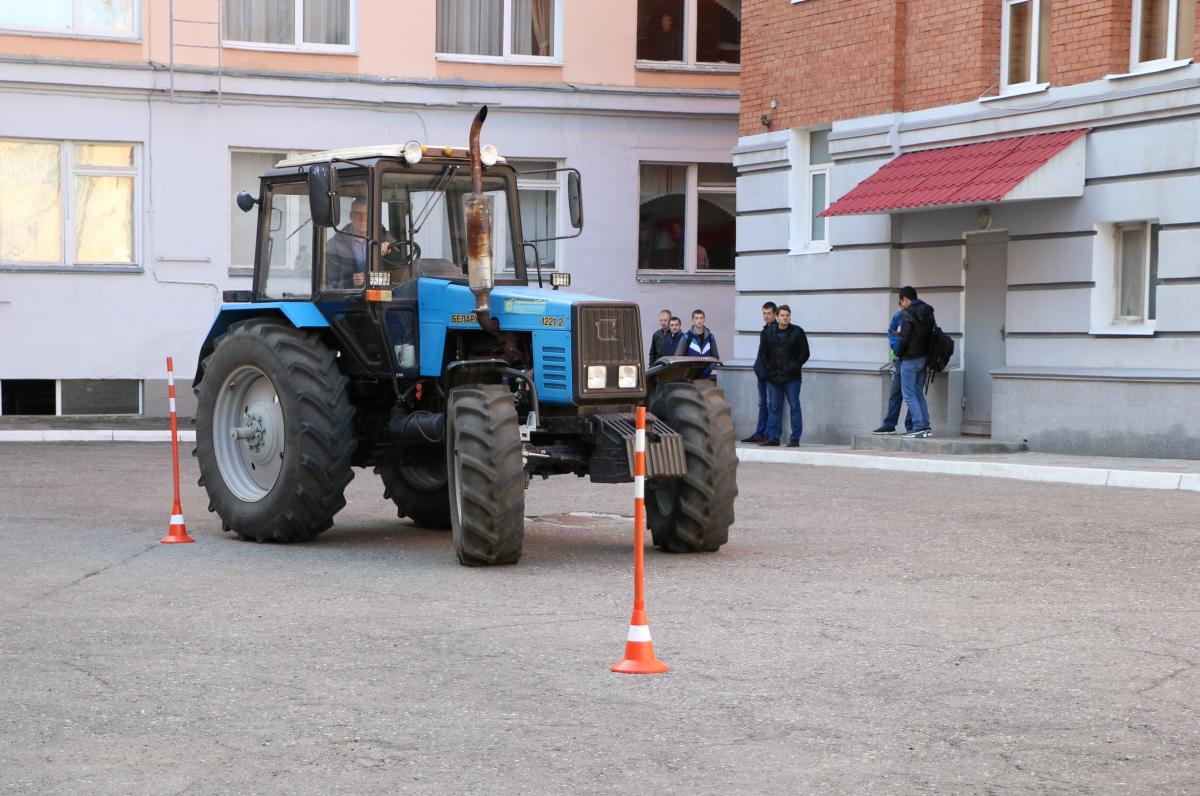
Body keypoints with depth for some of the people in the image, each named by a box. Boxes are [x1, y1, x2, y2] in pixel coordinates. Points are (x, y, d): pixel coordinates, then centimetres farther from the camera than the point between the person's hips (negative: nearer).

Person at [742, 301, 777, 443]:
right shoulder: (765, 330, 17)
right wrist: (758, 367, 13)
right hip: (762, 373, 9)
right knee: (762, 404, 11)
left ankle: (767, 434, -4)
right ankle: (759, 434, 13)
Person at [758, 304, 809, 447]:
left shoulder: (797, 332, 0)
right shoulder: (767, 332, 6)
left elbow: (805, 353, 2)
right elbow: (763, 352, 13)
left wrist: (795, 366, -8)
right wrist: (768, 367, 2)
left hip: (792, 378, -3)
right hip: (773, 376, 3)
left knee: (794, 407, -2)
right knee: (774, 408, 6)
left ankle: (795, 439, 1)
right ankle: (773, 438, 10)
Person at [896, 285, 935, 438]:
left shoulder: (907, 314, -14)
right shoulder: (928, 313, 10)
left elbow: (904, 338, -16)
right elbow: (932, 335, 12)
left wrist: (899, 354, -2)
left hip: (910, 359, -8)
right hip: (924, 357, 8)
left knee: (909, 394, -3)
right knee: (918, 393, 15)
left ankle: (918, 427, -10)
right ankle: (926, 427, 12)